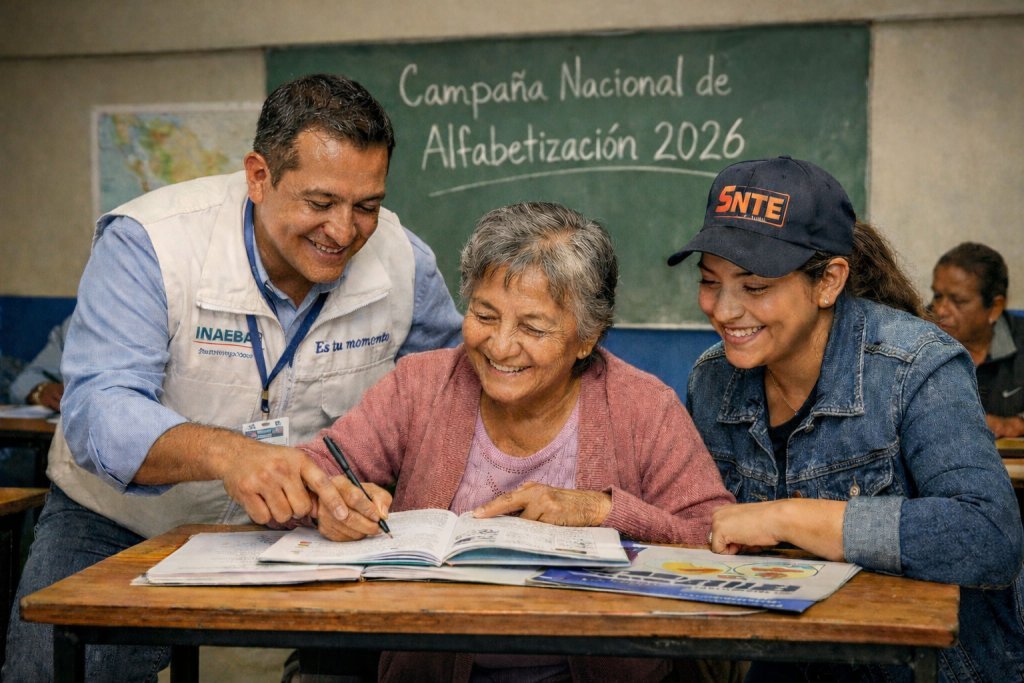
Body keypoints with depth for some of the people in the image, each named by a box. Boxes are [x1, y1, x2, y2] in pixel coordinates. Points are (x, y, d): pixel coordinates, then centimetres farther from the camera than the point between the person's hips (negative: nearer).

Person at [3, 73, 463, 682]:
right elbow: (98, 413, -31)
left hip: (295, 528, 2)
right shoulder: (148, 243, -21)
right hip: (118, 527, -1)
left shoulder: (406, 264, -10)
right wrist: (224, 452, -51)